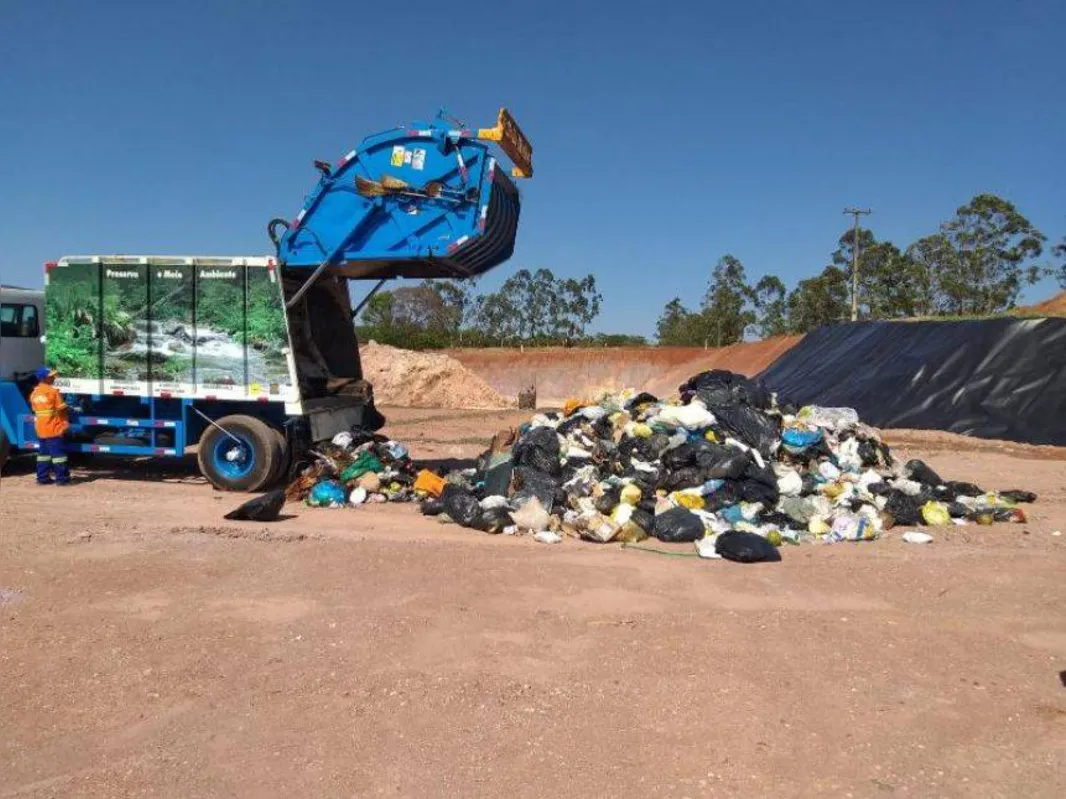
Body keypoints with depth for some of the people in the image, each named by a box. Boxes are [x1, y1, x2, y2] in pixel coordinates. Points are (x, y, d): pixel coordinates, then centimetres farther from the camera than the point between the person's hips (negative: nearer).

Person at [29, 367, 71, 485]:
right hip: (54, 429, -7)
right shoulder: (53, 391, -12)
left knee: (43, 453, 13)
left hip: (40, 430, 7)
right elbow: (61, 409, -10)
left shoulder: (34, 393, 9)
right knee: (58, 453, -3)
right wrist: (65, 423, 1)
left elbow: (36, 410, 12)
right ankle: (62, 478, -2)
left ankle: (42, 478, 15)